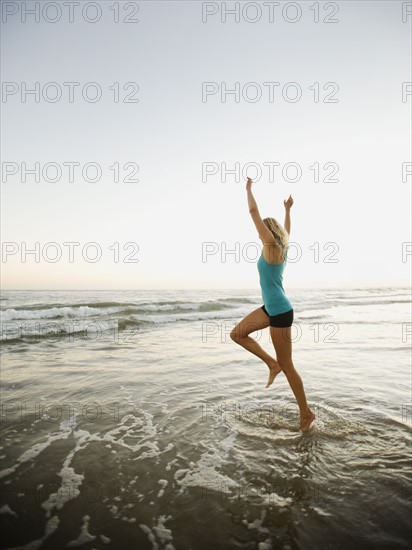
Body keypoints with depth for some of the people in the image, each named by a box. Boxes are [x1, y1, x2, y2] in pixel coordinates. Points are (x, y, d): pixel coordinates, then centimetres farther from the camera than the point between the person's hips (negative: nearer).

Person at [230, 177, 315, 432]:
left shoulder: (272, 246, -15)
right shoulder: (282, 247, 7)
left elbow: (254, 212, -11)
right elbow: (287, 229, 31)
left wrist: (249, 188, 1)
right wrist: (288, 210, 42)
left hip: (280, 312, -9)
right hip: (271, 308, 9)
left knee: (287, 365, 2)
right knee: (237, 334, 8)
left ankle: (306, 413, 18)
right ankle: (272, 363, 12)